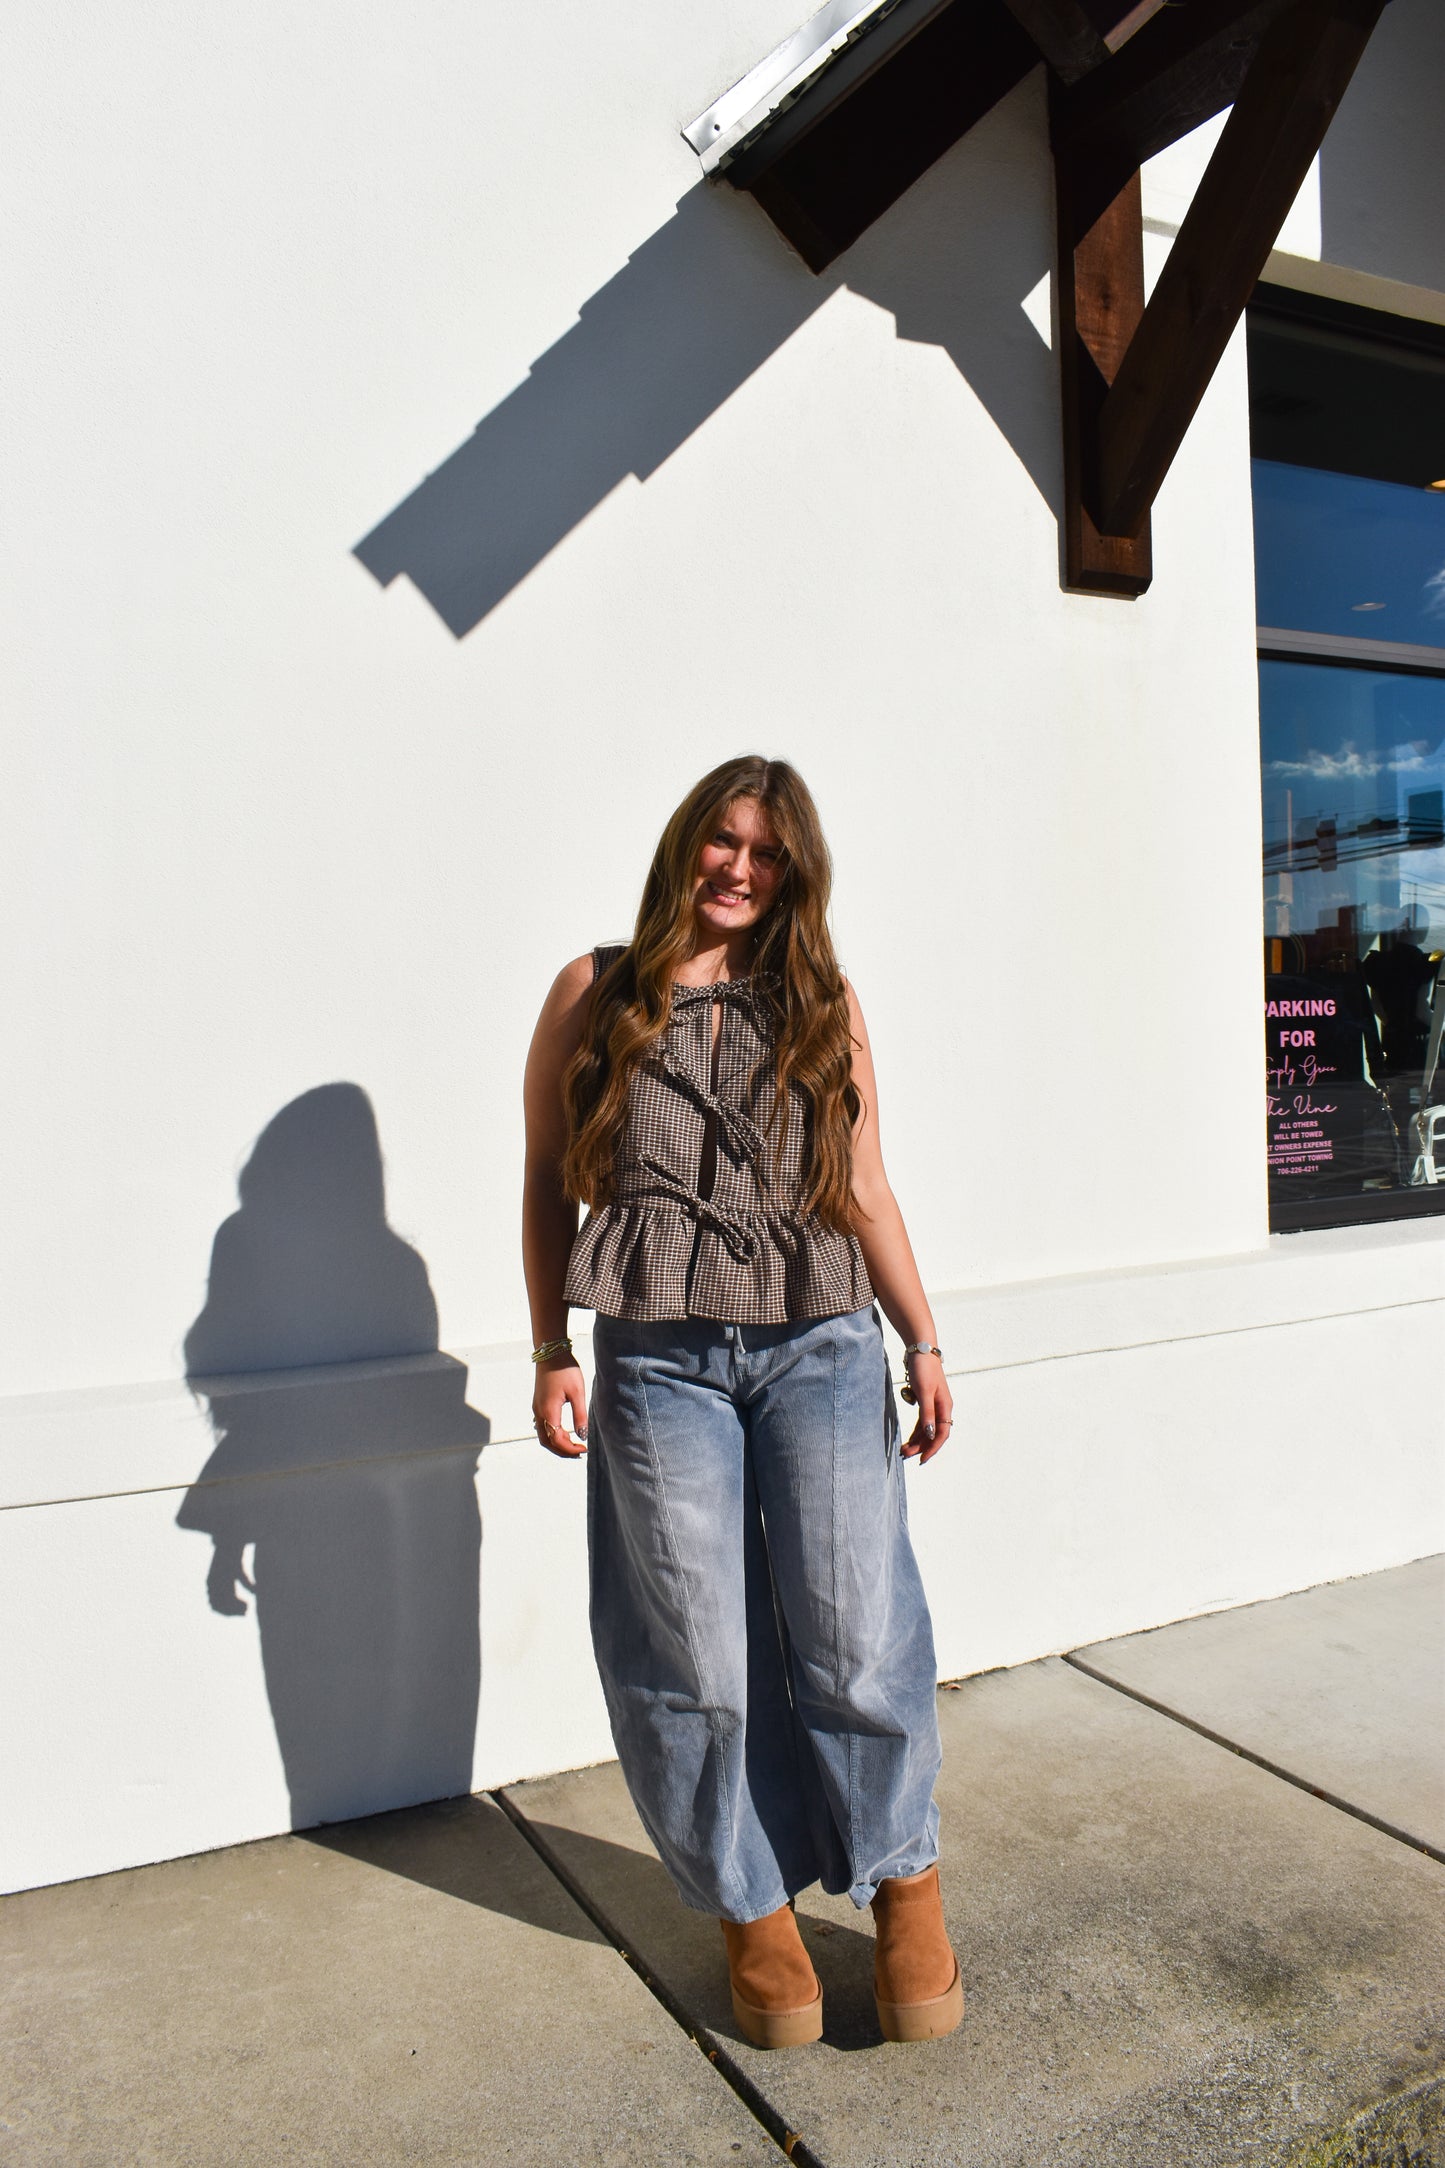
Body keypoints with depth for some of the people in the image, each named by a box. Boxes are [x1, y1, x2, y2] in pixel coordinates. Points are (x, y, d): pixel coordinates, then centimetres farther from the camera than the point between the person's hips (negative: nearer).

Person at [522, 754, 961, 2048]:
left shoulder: (825, 1006, 10)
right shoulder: (594, 995, 6)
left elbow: (864, 1188, 12)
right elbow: (550, 1180, 8)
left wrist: (924, 1344, 6)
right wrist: (551, 1352, 2)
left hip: (821, 1350, 1)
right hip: (657, 1361, 0)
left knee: (855, 1634, 1)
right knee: (697, 1660, 6)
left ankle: (906, 1883, 27)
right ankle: (752, 1904, 29)